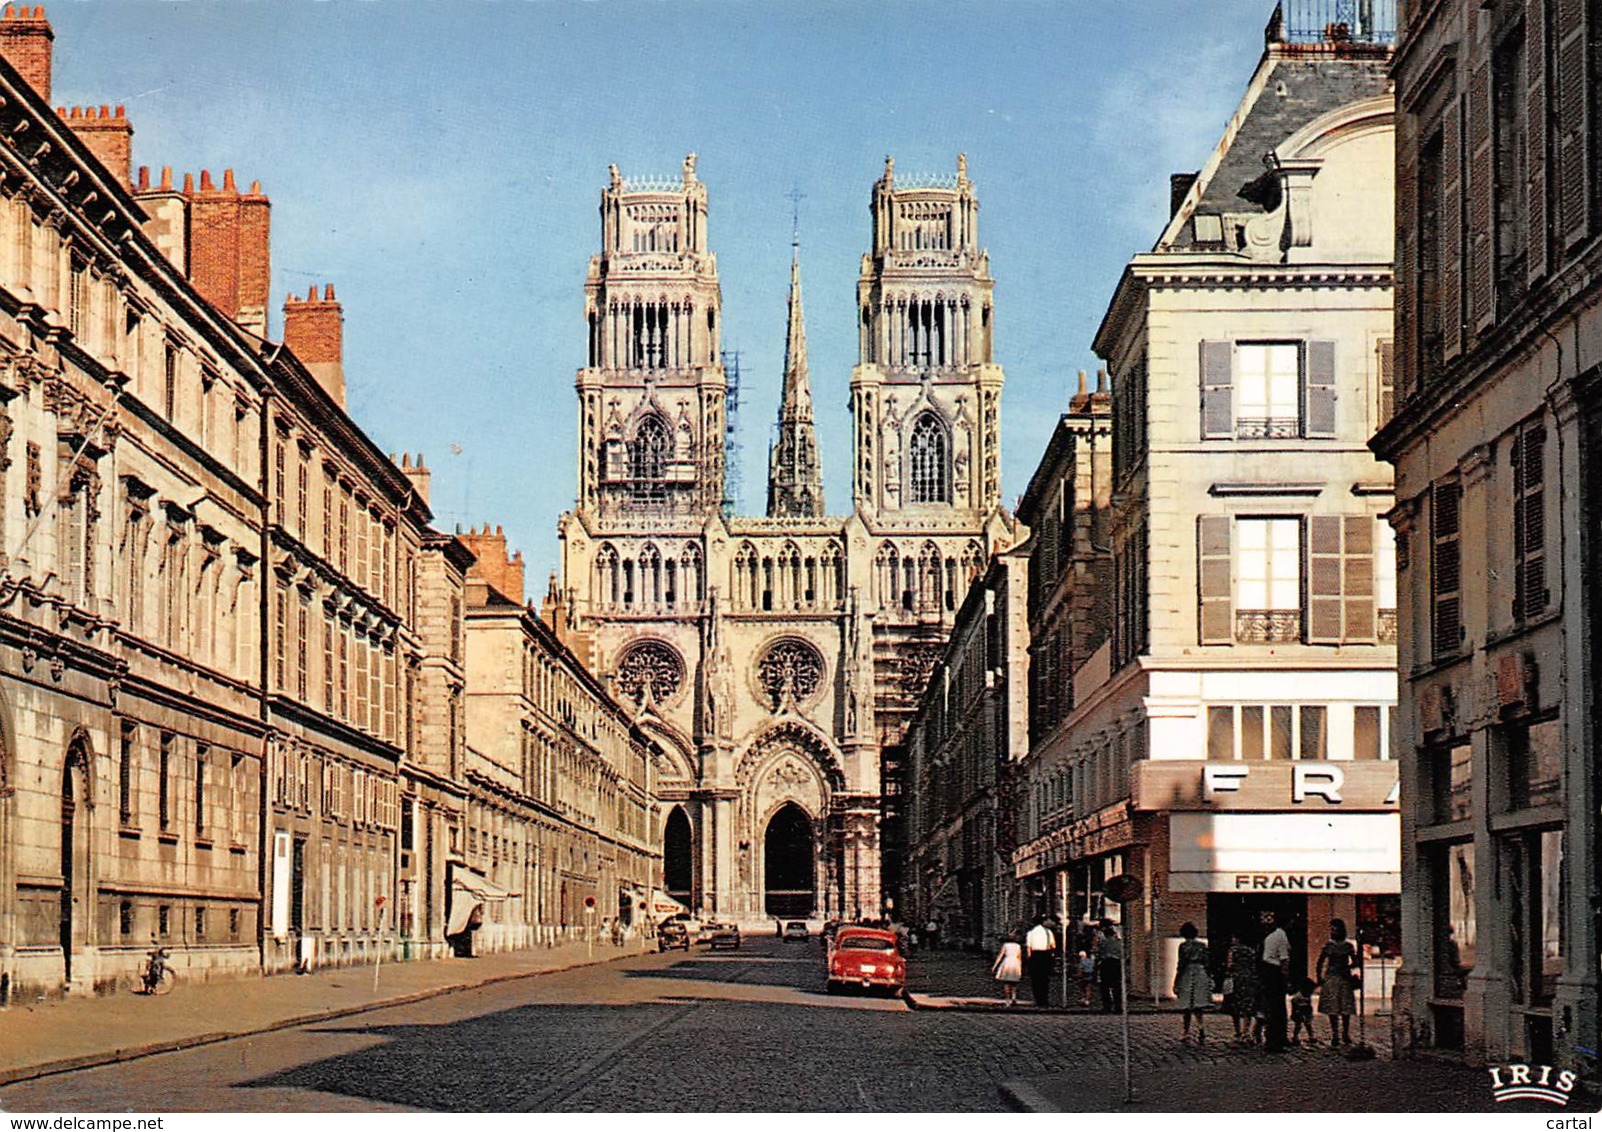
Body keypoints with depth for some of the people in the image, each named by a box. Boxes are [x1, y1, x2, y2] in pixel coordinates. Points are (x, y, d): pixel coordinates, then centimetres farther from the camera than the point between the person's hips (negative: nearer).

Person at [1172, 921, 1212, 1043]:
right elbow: (1207, 964, 6)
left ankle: (1186, 1032, 12)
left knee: (1187, 1006, 6)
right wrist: (1209, 978, 14)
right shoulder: (1202, 945, 6)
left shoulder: (1183, 946, -6)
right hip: (1202, 976, 3)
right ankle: (1201, 1027, -19)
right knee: (1198, 1006, 5)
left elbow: (1181, 965, -9)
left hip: (1188, 975, -3)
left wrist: (1175, 982, -4)